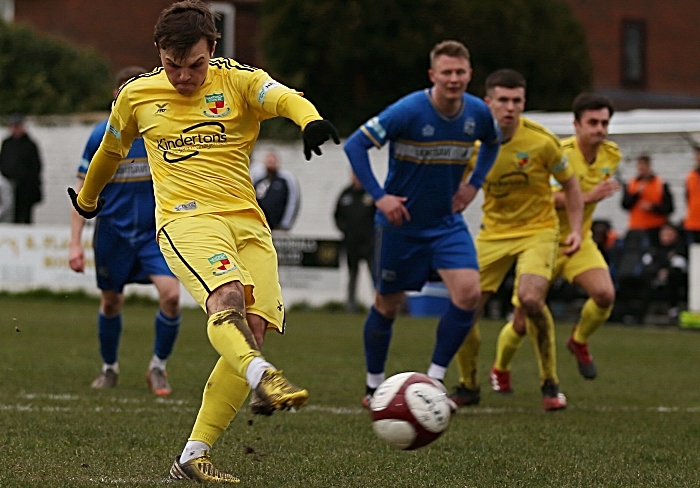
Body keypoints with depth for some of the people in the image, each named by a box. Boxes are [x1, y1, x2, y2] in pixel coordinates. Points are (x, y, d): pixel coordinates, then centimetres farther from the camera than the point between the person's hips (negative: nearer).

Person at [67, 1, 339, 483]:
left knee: (253, 331, -11)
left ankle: (194, 456, -6)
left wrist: (311, 119, -42)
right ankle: (262, 376, -61)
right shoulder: (136, 96, 9)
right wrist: (87, 198, 44)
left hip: (247, 222, 2)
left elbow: (286, 97, -18)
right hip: (186, 218, -2)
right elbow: (112, 148, 29)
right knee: (226, 297, -32)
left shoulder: (238, 81, 4)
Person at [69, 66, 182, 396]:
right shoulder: (101, 136, -5)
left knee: (170, 294, -17)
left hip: (156, 232, 0)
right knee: (111, 302, 11)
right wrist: (75, 243, -5)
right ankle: (109, 368, 34)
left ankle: (158, 367, 2)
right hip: (113, 230, 0)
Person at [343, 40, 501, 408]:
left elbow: (492, 143, 18)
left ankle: (435, 378, -2)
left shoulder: (478, 113, -6)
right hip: (400, 225, -3)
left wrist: (474, 184, 4)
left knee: (468, 293, -17)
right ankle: (374, 386, 29)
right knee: (387, 305, 8)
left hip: (448, 222, 3)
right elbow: (355, 145, -17)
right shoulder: (407, 111, -21)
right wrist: (379, 196, -22)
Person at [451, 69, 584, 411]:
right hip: (493, 232, 3)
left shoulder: (541, 141, -15)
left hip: (538, 230, -3)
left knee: (530, 299, -27)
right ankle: (468, 386, 20)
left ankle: (550, 383, -7)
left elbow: (569, 182, 1)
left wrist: (576, 229, -8)